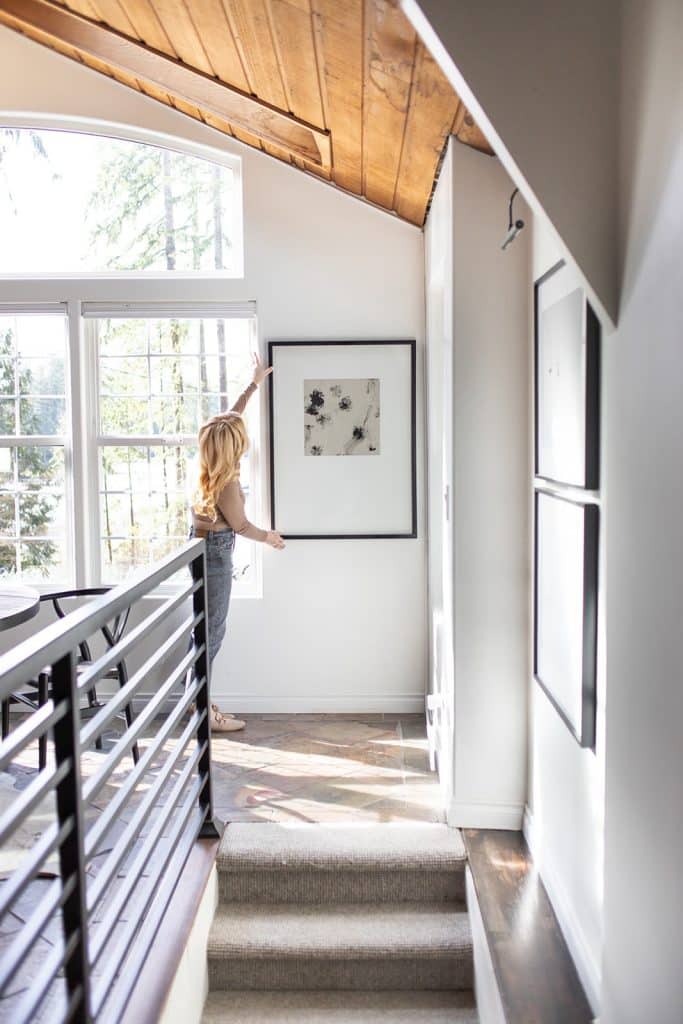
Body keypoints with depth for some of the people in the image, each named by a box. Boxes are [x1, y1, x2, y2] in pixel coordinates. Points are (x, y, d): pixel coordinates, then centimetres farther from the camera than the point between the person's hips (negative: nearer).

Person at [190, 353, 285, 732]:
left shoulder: (210, 466, 0)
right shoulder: (226, 482, -23)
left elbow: (231, 417, 13)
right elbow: (240, 525, -11)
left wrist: (254, 383, 19)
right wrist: (269, 537, 7)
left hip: (203, 547, 9)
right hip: (215, 554, -9)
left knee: (207, 628, 16)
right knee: (212, 630, -3)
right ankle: (203, 710, 5)